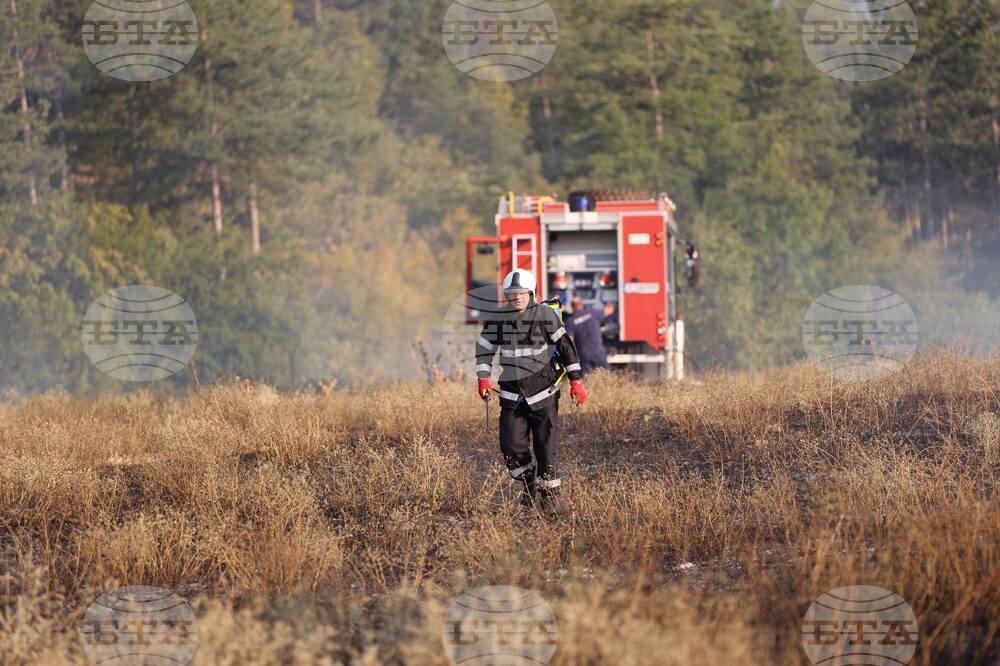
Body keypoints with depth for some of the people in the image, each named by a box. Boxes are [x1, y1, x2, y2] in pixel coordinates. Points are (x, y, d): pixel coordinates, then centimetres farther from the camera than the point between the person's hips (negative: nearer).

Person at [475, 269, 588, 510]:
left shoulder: (545, 315, -6)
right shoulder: (498, 319, 2)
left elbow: (566, 346, -2)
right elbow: (484, 347, 13)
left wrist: (576, 381, -5)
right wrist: (483, 378, 1)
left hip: (543, 391, -3)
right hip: (512, 394, 3)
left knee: (545, 445, -4)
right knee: (512, 446, -2)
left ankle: (548, 493, 10)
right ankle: (529, 486, 22)